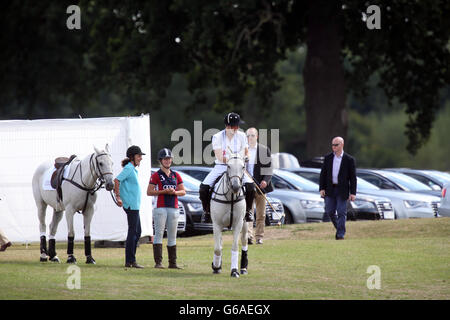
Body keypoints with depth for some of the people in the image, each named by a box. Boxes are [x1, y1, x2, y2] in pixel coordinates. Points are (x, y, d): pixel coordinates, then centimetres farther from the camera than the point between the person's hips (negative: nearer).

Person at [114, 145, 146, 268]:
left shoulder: (133, 169, 18)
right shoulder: (128, 168, -11)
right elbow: (117, 180, -22)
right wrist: (118, 197, -25)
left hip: (134, 206, 10)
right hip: (131, 205, -10)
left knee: (137, 232, 13)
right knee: (133, 232, -8)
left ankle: (130, 260, 16)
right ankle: (130, 261, -7)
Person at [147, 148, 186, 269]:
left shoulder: (176, 175, 15)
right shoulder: (156, 175, 1)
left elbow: (183, 191, 13)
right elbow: (149, 192, -5)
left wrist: (174, 192, -8)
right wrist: (164, 191, -15)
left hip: (174, 208, 5)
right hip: (161, 208, -5)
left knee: (172, 236, 7)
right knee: (159, 234, -10)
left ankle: (172, 263, 11)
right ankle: (158, 262, -13)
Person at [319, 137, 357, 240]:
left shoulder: (349, 160, -4)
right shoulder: (328, 158, 5)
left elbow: (353, 177, -3)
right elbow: (323, 174, 7)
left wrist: (353, 193, -8)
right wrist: (322, 188, -2)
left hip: (342, 190, -3)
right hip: (330, 189, 3)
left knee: (341, 212, -4)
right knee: (330, 211, 3)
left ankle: (340, 234, 0)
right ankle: (338, 227, 27)